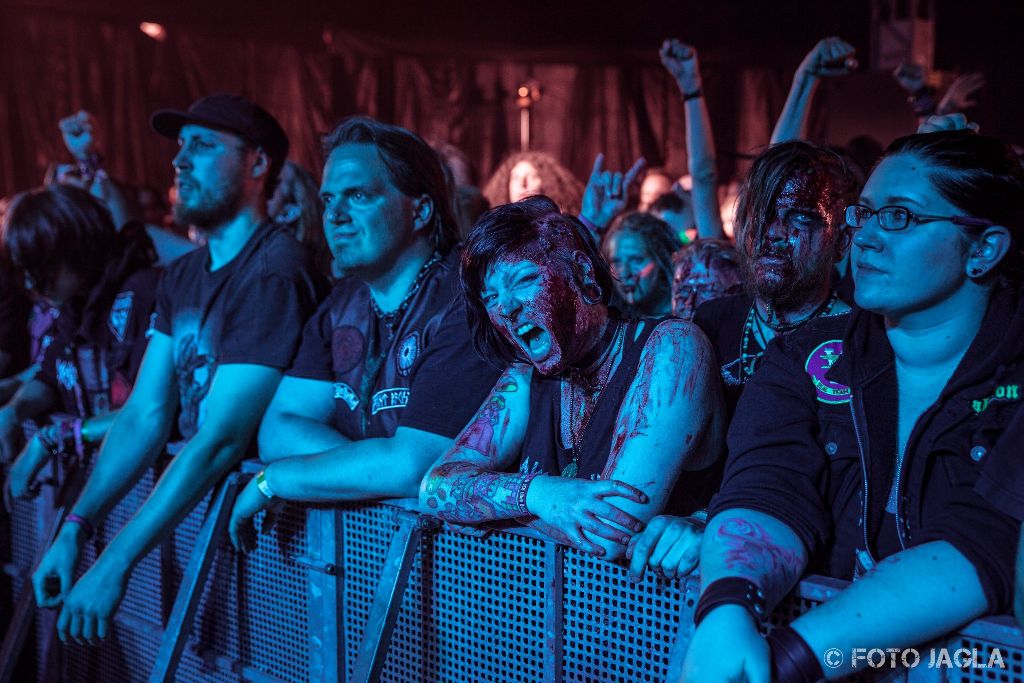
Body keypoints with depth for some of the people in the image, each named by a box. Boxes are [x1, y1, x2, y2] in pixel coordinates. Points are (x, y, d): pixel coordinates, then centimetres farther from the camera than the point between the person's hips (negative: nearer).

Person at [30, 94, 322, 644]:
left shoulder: (273, 272, -20)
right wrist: (74, 528, -7)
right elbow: (145, 414, 3)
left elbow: (221, 438, -25)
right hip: (186, 496, 7)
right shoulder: (182, 275, 8)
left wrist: (114, 565, -24)